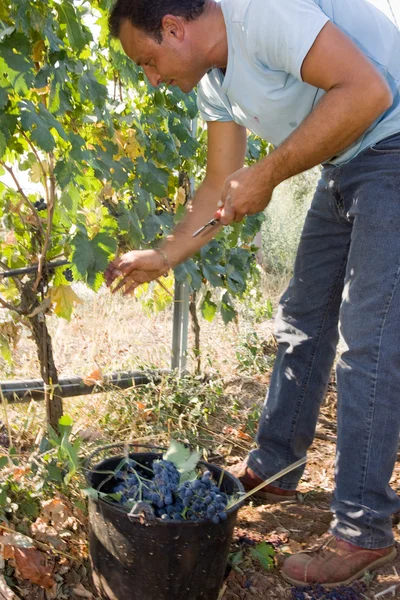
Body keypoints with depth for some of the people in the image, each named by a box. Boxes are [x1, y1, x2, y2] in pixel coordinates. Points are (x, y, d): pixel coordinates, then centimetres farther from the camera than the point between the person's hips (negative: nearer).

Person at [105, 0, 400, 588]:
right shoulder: (212, 80, 8)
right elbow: (222, 183, 13)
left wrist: (268, 174, -24)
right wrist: (163, 256, 10)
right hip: (344, 169, 10)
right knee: (303, 320, 10)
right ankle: (271, 470, 24)